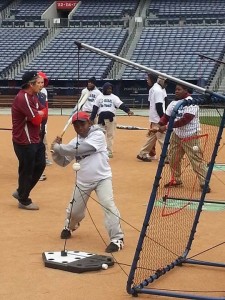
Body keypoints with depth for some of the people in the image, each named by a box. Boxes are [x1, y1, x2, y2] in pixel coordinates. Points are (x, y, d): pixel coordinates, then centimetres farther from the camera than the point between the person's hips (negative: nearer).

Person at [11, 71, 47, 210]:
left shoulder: (33, 97, 10)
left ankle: (21, 192, 30)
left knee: (40, 165, 17)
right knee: (27, 170, 2)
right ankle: (24, 201, 18)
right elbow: (37, 119, -24)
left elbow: (44, 114, 8)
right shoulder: (23, 98, -22)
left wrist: (39, 114, -13)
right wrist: (40, 113, -3)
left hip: (35, 140, 10)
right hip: (25, 142, -10)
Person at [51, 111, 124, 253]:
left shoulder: (98, 135, -13)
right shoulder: (75, 142, 6)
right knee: (74, 210, 12)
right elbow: (63, 162, 10)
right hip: (83, 181, 5)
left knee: (108, 205, -21)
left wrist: (58, 147, -19)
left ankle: (117, 238, -14)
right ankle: (70, 227, 46)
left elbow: (80, 149, -24)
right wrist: (57, 150, -9)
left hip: (102, 178, -5)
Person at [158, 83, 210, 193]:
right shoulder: (173, 103, 5)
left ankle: (204, 183, 1)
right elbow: (166, 117, 5)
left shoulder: (191, 102, -19)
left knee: (197, 160, -7)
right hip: (176, 135, 7)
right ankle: (176, 180, 29)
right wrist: (158, 126, -16)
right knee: (172, 158, 12)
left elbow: (185, 120, -28)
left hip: (190, 136, -7)